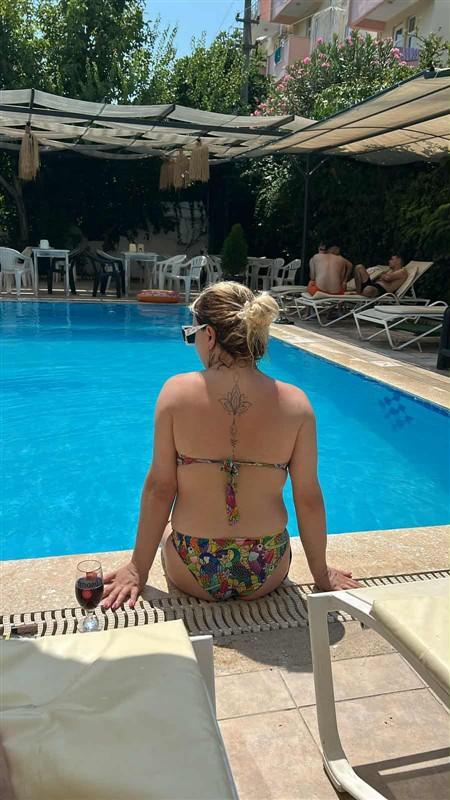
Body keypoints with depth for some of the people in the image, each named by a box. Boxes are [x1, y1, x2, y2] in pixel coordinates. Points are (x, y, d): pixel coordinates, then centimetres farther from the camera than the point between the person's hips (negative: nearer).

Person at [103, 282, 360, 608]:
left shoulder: (177, 391, -17)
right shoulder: (295, 403, -14)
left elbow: (160, 487, -11)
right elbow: (309, 499, -7)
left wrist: (139, 568, 3)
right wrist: (321, 572, 10)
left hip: (193, 574, 0)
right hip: (267, 575, 1)